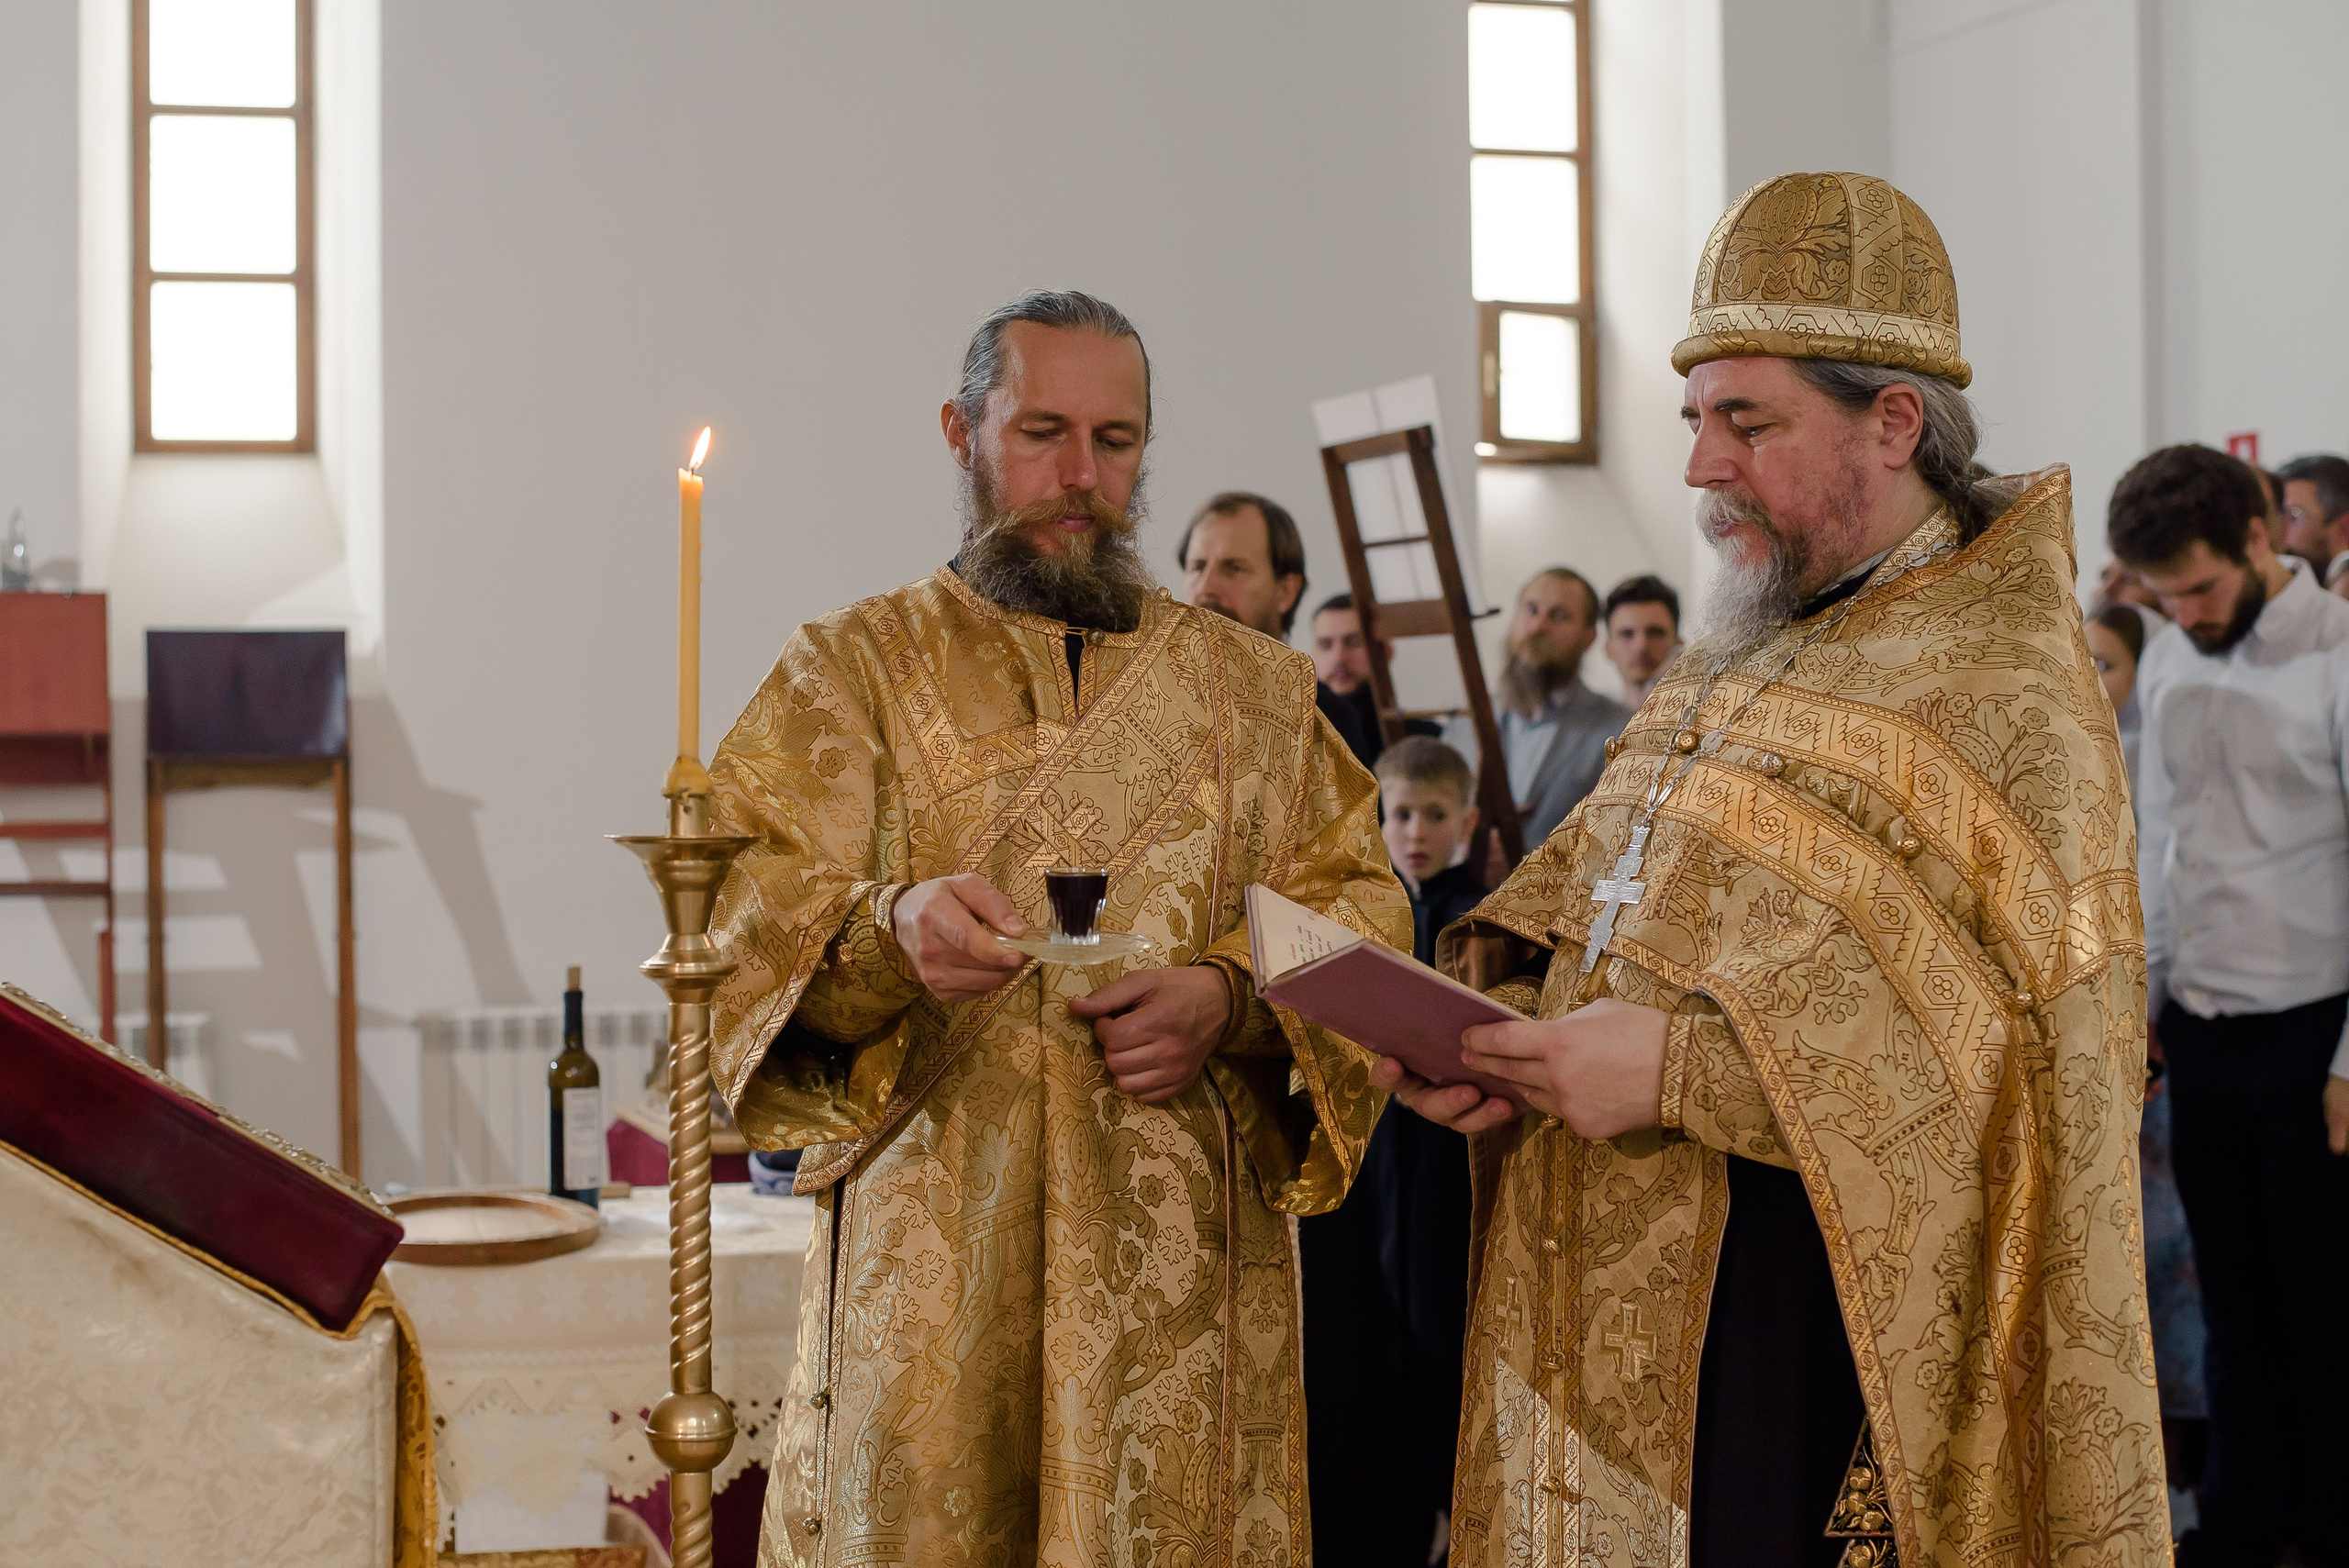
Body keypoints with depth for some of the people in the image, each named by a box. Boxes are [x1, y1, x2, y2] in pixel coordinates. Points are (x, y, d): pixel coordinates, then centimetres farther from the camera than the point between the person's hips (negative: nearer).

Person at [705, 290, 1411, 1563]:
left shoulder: (1254, 691, 14)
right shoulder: (851, 672, 6)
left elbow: (1359, 914, 7)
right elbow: (744, 920, -5)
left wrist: (1230, 1000, -13)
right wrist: (887, 930, -27)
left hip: (1190, 1258, 2)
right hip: (929, 1259, -2)